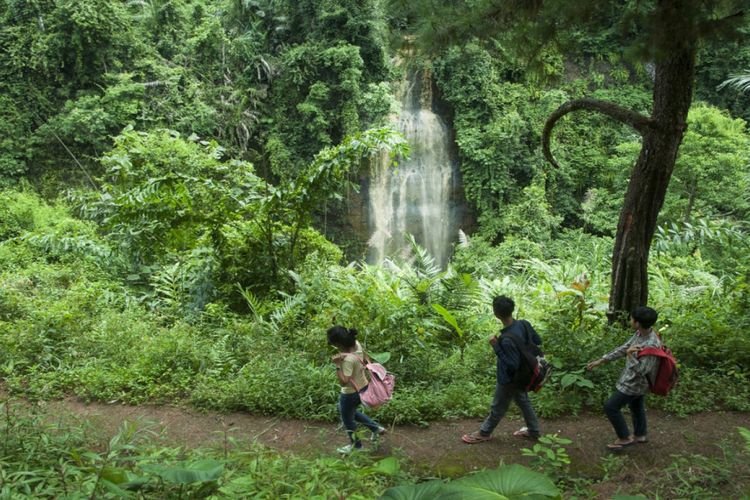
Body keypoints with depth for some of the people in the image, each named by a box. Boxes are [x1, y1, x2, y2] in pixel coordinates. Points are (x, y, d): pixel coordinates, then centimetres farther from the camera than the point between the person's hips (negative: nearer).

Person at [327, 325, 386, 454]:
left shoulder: (348, 359, -37)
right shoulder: (356, 344, -13)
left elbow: (343, 382, -35)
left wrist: (338, 365, -39)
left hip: (351, 394, -8)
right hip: (363, 387, 8)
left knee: (347, 419, 21)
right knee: (349, 412, 34)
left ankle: (355, 444, 46)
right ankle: (376, 428, 37)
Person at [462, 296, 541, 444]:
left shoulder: (507, 339, -39)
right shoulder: (524, 324, -15)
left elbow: (512, 365, -30)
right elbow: (538, 341, 2)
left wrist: (496, 347, -30)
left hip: (509, 379, -7)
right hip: (521, 376, 7)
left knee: (498, 408, 14)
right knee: (523, 401, 27)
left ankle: (484, 433, 35)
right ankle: (533, 431, 45)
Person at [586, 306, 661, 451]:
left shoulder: (651, 345, -34)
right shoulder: (639, 334, -6)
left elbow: (641, 370, -31)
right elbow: (623, 349, 5)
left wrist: (630, 355, -40)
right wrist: (600, 361, 7)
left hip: (635, 383, -9)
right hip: (633, 380, 9)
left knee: (611, 407, 1)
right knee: (636, 407, 26)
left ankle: (624, 438, 16)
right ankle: (640, 435, 46)